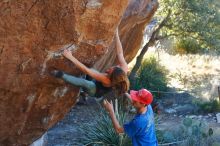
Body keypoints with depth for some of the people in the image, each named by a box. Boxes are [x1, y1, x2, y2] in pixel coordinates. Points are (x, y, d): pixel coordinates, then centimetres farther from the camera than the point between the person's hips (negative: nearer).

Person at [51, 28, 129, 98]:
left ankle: (62, 75, -34)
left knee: (87, 83, -40)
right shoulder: (124, 68, -31)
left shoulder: (106, 79, -43)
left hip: (95, 91, -8)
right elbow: (120, 53, -15)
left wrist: (70, 57, -42)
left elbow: (86, 70, -43)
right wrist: (116, 34, -12)